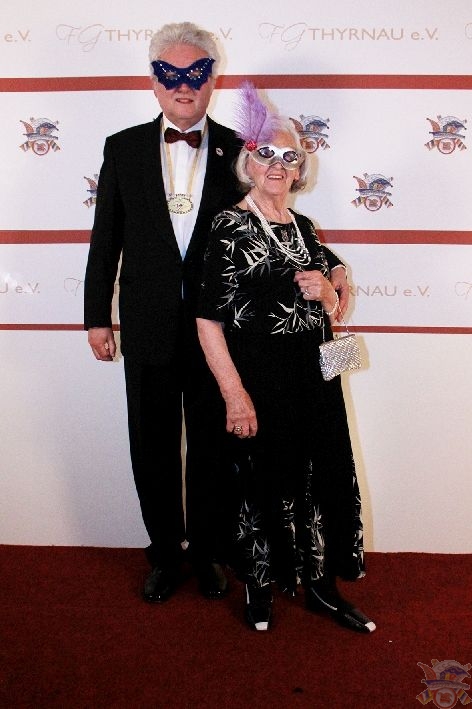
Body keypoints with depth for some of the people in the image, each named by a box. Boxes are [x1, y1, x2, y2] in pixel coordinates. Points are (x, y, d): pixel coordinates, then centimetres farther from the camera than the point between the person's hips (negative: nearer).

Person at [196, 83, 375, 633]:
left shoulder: (303, 228, 10)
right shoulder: (231, 227, -9)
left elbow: (330, 310, 19)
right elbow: (209, 320, -15)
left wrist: (325, 292, -4)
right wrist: (235, 394, -19)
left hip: (314, 376, 6)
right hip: (260, 381, -6)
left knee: (324, 479, 13)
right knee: (265, 484, 8)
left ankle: (321, 586, 33)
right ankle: (259, 586, 32)